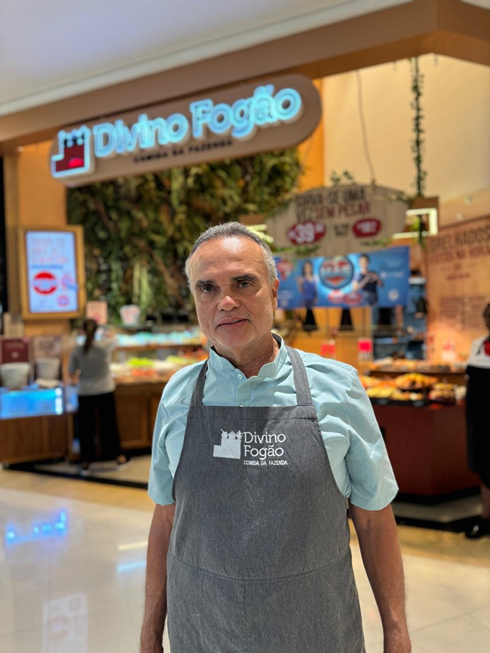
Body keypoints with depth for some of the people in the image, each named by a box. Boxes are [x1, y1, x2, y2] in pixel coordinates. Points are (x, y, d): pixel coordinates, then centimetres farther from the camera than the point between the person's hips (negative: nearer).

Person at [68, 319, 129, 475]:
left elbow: (71, 374, -1)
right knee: (109, 425, 12)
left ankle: (86, 463, 16)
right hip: (105, 391, 0)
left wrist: (74, 379, 21)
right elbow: (113, 340, 14)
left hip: (85, 394, 0)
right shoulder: (105, 346, -10)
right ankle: (119, 457, 21)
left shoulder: (77, 351, -10)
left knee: (86, 427, 10)